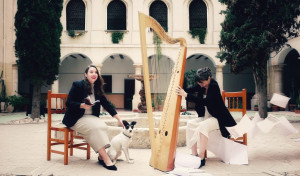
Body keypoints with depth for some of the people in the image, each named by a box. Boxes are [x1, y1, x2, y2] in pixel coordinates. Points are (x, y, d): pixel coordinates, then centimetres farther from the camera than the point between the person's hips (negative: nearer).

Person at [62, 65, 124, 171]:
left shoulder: (97, 89, 11)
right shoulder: (78, 85, -5)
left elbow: (106, 104, 9)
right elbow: (69, 103, -9)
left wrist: (118, 118, 3)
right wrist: (82, 105, -26)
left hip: (91, 117, 5)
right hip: (76, 119, -5)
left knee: (103, 125, -26)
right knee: (95, 127, -31)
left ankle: (101, 156, -20)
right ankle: (106, 159, -28)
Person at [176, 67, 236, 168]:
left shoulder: (214, 86, -20)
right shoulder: (201, 87, 2)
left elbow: (204, 102, -32)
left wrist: (186, 95, -38)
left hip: (218, 118, -8)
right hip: (206, 116, 8)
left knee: (202, 126, -32)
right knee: (190, 124, -14)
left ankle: (201, 158, -23)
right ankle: (194, 154, -8)